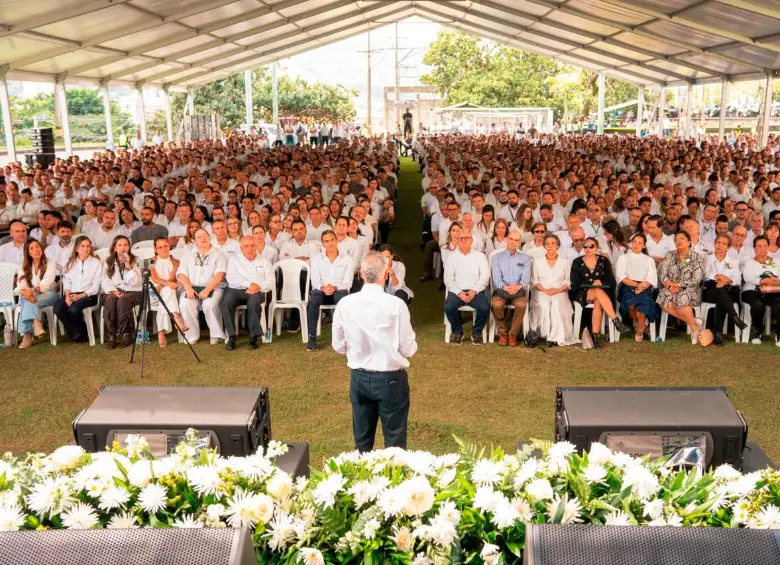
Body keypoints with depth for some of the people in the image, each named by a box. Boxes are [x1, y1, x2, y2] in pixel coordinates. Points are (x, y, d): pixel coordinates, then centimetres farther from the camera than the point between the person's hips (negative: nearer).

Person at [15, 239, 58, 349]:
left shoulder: (51, 264, 0)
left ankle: (27, 335, -40)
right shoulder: (24, 267, 11)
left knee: (28, 302, -34)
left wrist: (33, 290, -37)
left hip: (48, 294, -3)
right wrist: (24, 292, -32)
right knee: (26, 299, -34)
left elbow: (47, 283, -17)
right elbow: (21, 284, -6)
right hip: (31, 295, 3)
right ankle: (36, 324, -43)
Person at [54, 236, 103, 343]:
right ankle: (77, 334, -13)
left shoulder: (97, 263, 6)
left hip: (89, 295, -4)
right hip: (72, 294, 4)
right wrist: (67, 295, -8)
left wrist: (81, 296, -15)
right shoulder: (71, 263, 20)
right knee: (58, 308, -26)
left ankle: (83, 333, -8)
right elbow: (66, 281, 12)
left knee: (74, 309, -34)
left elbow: (96, 285, -2)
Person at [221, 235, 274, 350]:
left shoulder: (264, 261, 18)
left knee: (253, 302, -36)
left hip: (256, 291, 0)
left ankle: (254, 336, -25)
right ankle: (231, 336, -23)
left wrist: (259, 287, -15)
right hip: (236, 290, 1)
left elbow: (270, 281, 7)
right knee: (226, 302, -32)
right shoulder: (234, 259, 16)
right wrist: (249, 284, -15)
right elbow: (231, 278, -2)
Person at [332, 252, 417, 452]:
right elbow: (408, 349, -11)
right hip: (391, 379, -3)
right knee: (395, 442, 11)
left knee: (362, 441, 18)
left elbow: (338, 346, 1)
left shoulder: (344, 304, -8)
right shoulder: (396, 304, -17)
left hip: (359, 378, 3)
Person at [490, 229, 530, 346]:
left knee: (522, 305, -34)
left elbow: (526, 277, -2)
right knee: (496, 305, -34)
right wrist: (505, 287, -25)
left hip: (519, 291, 0)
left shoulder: (525, 258, 12)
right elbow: (496, 277, -3)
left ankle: (513, 334, -14)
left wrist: (519, 286, -27)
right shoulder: (497, 257, 10)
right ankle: (502, 333, -12)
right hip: (501, 290, 0)